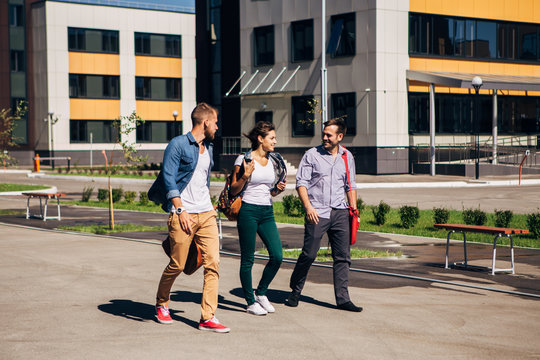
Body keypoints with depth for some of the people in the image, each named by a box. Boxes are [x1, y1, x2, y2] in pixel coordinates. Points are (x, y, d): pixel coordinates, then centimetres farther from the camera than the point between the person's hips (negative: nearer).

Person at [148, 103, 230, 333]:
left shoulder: (208, 147, 17)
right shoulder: (178, 145, -6)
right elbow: (169, 179, -12)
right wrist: (181, 210, -18)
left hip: (206, 214, 6)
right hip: (183, 215, -6)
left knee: (213, 263, -5)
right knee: (177, 265, 2)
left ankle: (207, 318, -2)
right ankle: (161, 304, 28)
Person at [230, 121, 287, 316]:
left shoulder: (274, 161, 12)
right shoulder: (244, 160, -5)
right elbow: (233, 190, -3)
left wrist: (279, 188, 0)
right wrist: (245, 176, -18)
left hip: (267, 212, 6)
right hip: (248, 211, -6)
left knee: (277, 256, -3)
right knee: (248, 259, 1)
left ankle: (261, 292, 18)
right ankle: (251, 302, 11)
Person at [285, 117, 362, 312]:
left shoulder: (347, 157, 13)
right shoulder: (312, 155, 1)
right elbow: (301, 182, -2)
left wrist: (354, 209, 12)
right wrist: (308, 207, -13)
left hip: (340, 212, 4)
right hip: (317, 212, -4)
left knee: (343, 256, 1)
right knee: (308, 254, -5)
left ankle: (342, 299, 6)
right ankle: (295, 292, 15)